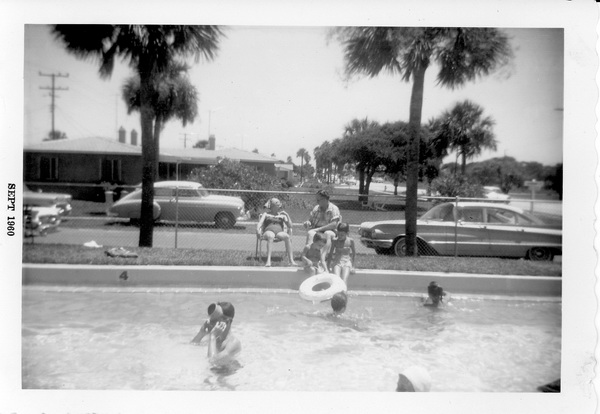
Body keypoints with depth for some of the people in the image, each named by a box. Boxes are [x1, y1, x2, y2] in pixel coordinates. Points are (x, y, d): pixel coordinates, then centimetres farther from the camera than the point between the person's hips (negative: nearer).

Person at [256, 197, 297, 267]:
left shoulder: (282, 215, 25)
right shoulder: (266, 214, 21)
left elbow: (290, 226, 16)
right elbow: (259, 223, 7)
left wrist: (287, 215, 3)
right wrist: (258, 230, -15)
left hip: (279, 232, 2)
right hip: (269, 230, -2)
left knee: (287, 236, -35)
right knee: (270, 236, -41)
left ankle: (291, 260, -39)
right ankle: (268, 260, -50)